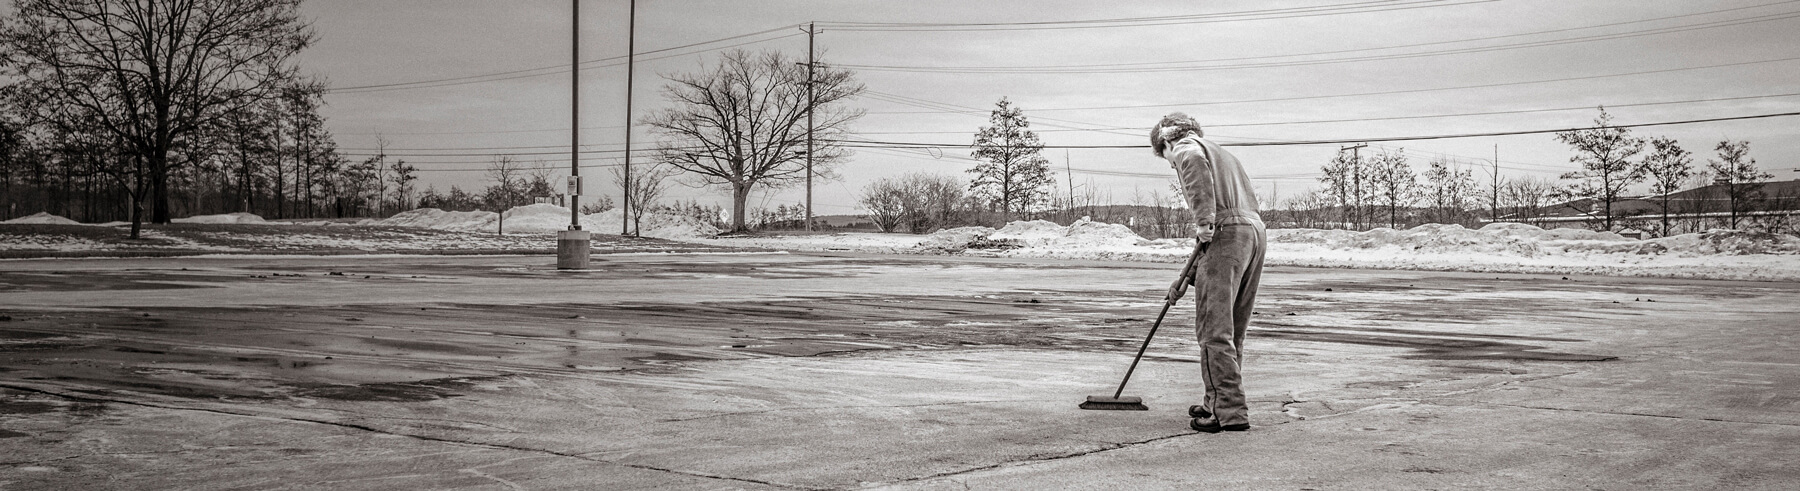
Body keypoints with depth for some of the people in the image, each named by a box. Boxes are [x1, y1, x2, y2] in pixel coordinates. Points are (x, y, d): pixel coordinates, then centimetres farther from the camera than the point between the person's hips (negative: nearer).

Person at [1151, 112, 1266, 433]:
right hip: (1256, 230, 9)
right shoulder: (1222, 155, 35)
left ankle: (1230, 412, -10)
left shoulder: (1186, 148, 9)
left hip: (1226, 234, -9)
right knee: (1233, 331, 16)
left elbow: (1195, 163, -19)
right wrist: (1188, 277, 32)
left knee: (1215, 330, -6)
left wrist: (1204, 220, -24)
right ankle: (1219, 403, 26)